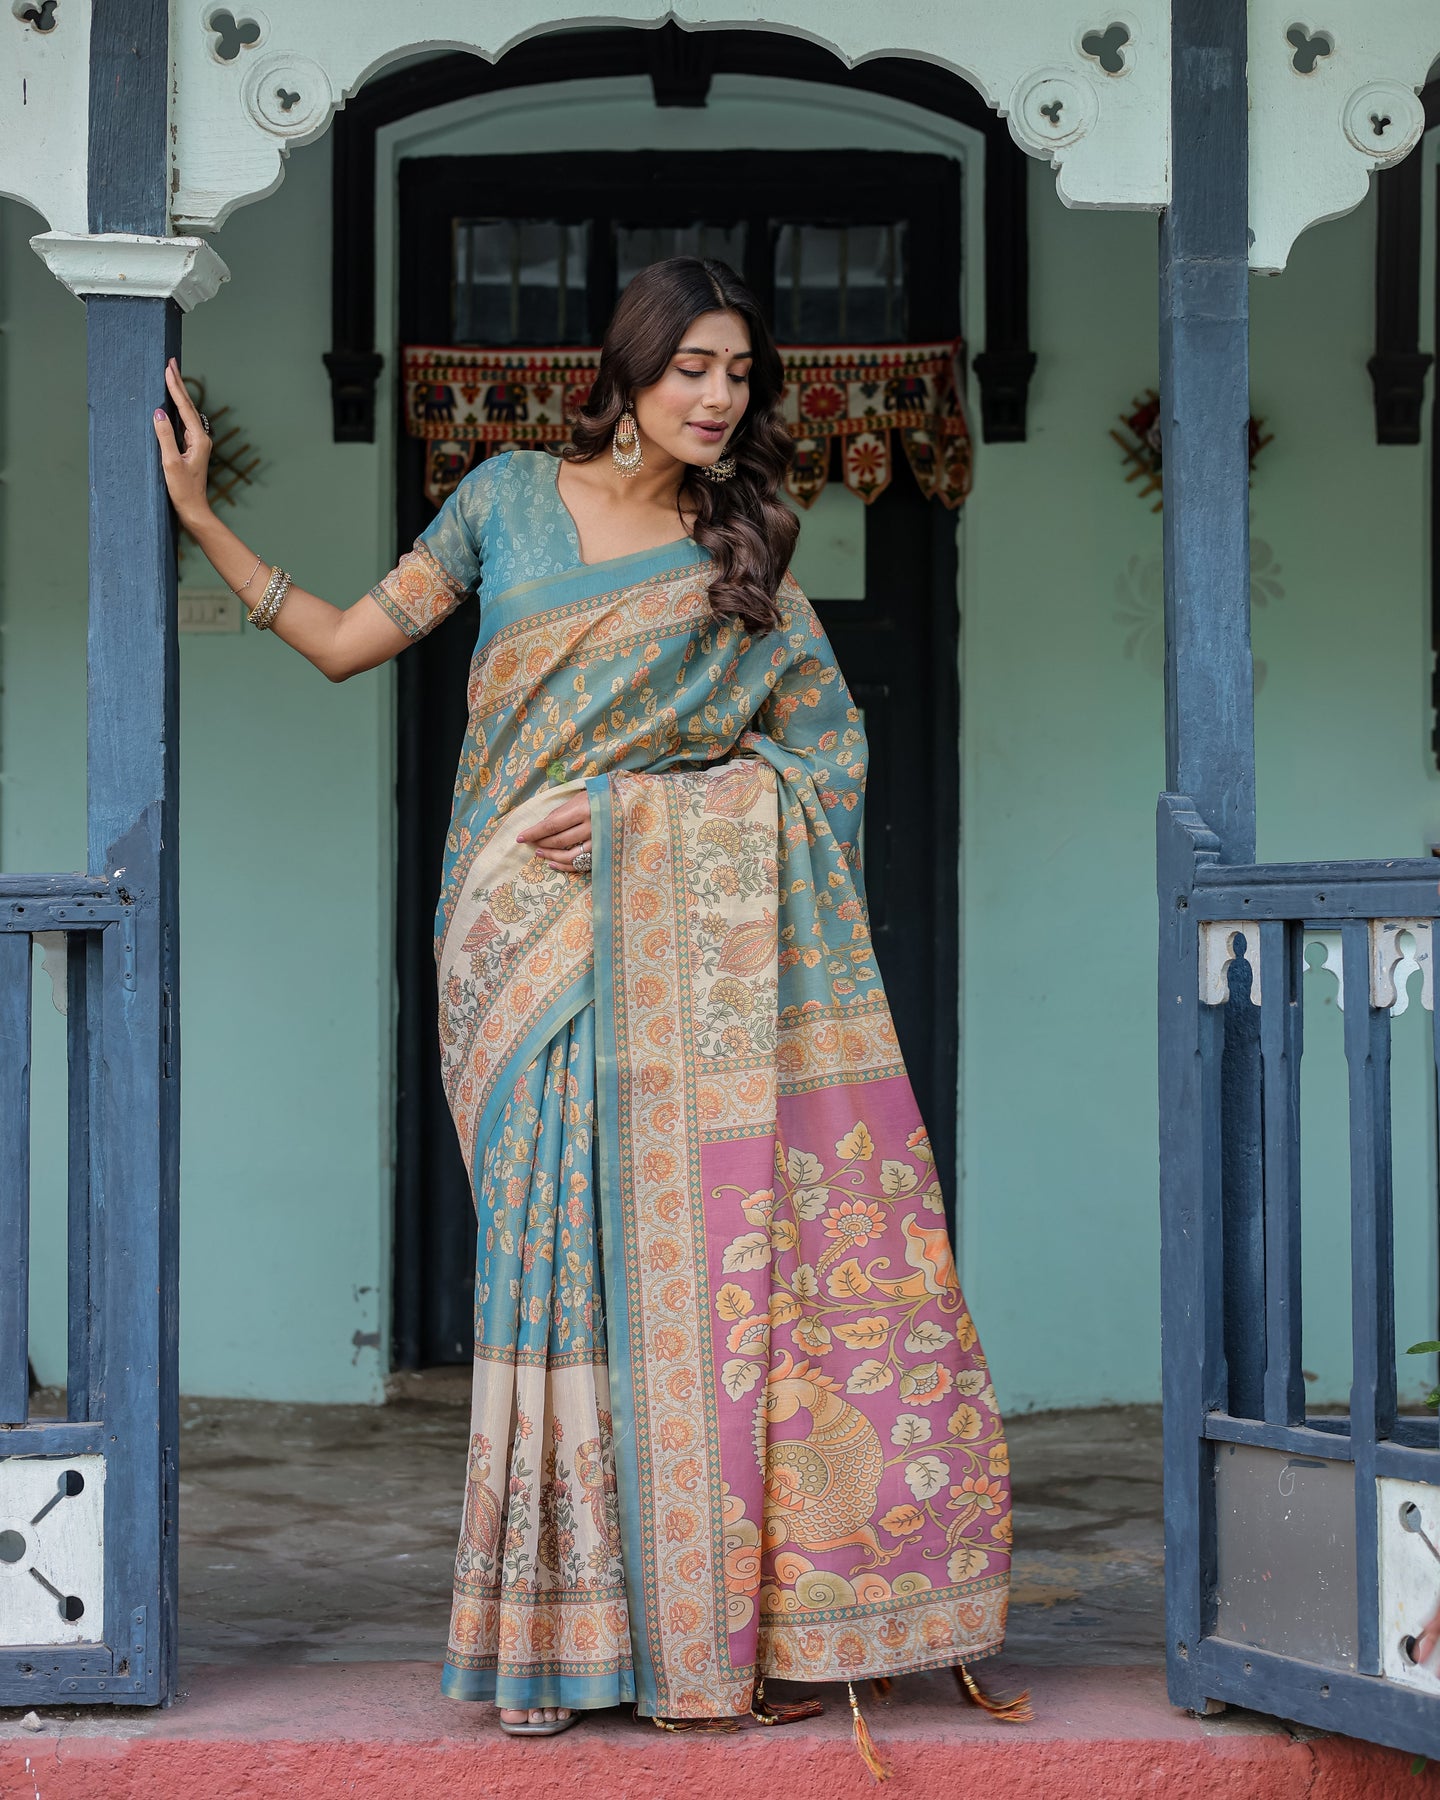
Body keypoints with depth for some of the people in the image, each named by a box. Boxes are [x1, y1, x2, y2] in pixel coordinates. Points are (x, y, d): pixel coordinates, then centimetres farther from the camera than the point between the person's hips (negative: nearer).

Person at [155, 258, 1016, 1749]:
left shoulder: (743, 557, 10)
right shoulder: (510, 497, 10)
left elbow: (829, 744, 4)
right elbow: (348, 641, 12)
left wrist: (632, 803, -6)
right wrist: (199, 516, 6)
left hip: (680, 941, 1)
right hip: (533, 941, 0)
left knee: (686, 1254, -5)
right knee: (565, 1250, -5)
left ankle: (704, 1626, 0)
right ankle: (554, 1635, 0)